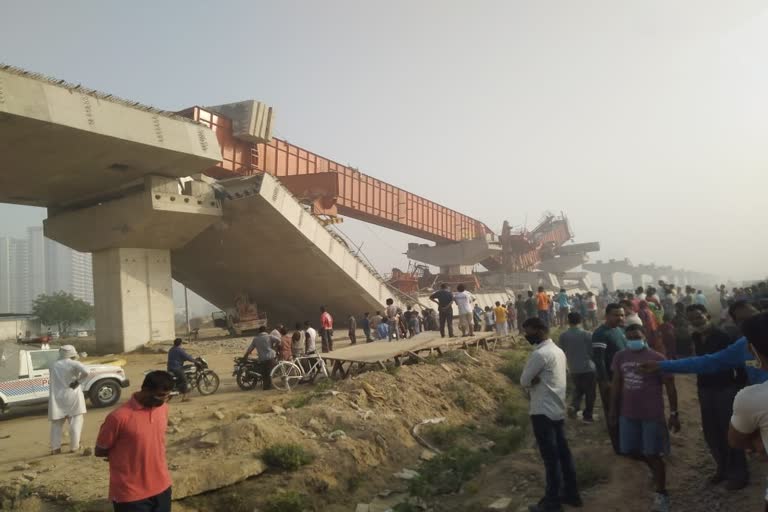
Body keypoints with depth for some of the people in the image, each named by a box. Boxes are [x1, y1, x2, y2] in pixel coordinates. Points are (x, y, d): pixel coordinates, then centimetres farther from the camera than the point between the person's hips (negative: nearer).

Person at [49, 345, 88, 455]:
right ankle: (74, 446, 5)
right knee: (76, 421, 6)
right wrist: (78, 381, -13)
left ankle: (55, 447, 11)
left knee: (57, 423, 15)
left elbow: (50, 381, 13)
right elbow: (85, 372, -25)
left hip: (57, 398, 4)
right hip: (73, 396, -4)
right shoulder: (74, 364, -8)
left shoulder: (54, 366, 8)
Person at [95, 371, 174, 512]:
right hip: (131, 494, -5)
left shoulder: (162, 408, -2)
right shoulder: (119, 417, -21)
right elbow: (99, 451, -8)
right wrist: (128, 452, -1)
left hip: (161, 487, 5)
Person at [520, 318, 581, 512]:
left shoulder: (539, 354, -20)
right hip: (558, 410, 9)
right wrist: (537, 380, -3)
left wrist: (533, 381, 1)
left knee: (550, 457, 0)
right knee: (563, 452, 16)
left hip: (543, 412, -9)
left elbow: (524, 381, -15)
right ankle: (571, 493, 25)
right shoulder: (558, 350, 11)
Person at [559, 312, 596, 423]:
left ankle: (574, 406, 1)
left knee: (578, 390, 22)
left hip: (573, 369, 3)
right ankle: (587, 415, 17)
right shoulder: (587, 335, -13)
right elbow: (593, 351, -8)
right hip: (588, 368, -3)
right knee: (590, 393, 11)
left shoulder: (563, 336, -6)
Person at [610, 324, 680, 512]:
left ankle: (661, 494, 21)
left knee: (653, 454, 3)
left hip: (652, 415, -5)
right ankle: (654, 467, 45)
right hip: (628, 414, 5)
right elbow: (616, 385, 9)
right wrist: (613, 411, 11)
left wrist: (674, 414, -8)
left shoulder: (657, 358, -12)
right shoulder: (620, 357, 0)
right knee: (630, 450, 15)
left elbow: (670, 387, -7)